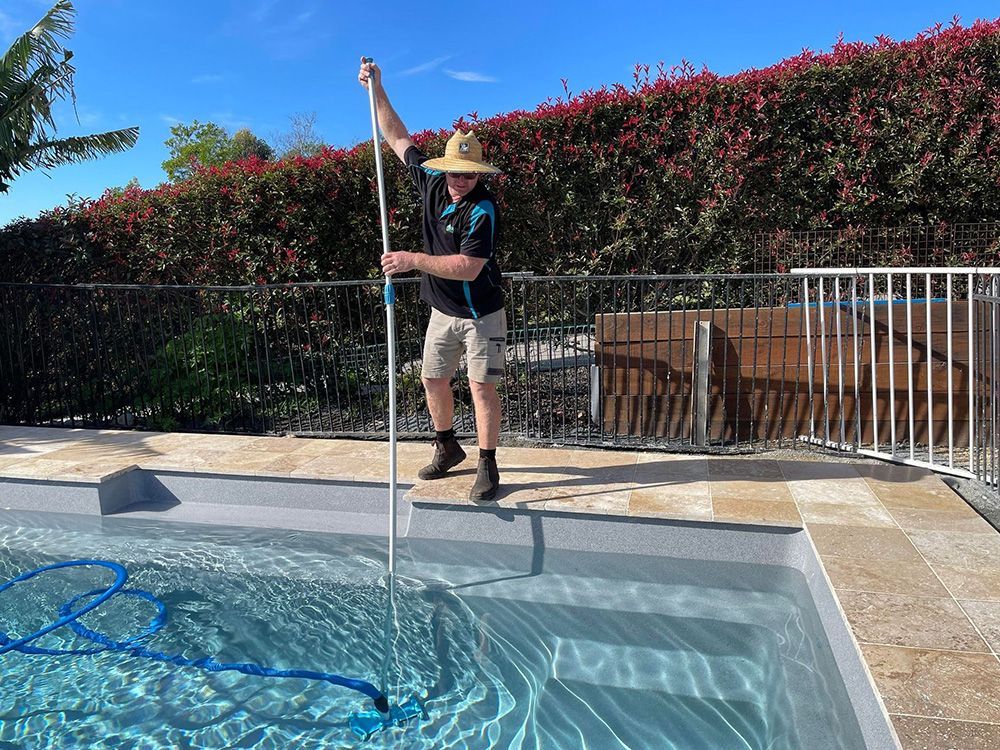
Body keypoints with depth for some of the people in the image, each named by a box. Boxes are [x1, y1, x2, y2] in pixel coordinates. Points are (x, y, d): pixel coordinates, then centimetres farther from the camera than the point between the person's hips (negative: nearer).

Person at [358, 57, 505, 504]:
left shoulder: (483, 208, -21)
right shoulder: (431, 181, -1)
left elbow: (468, 267, -30)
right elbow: (398, 138, 12)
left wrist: (413, 260, -31)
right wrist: (376, 88, 11)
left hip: (480, 312, -7)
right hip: (443, 310, 7)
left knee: (482, 385, -5)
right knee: (433, 379, 12)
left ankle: (488, 466, 6)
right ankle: (447, 448, 30)